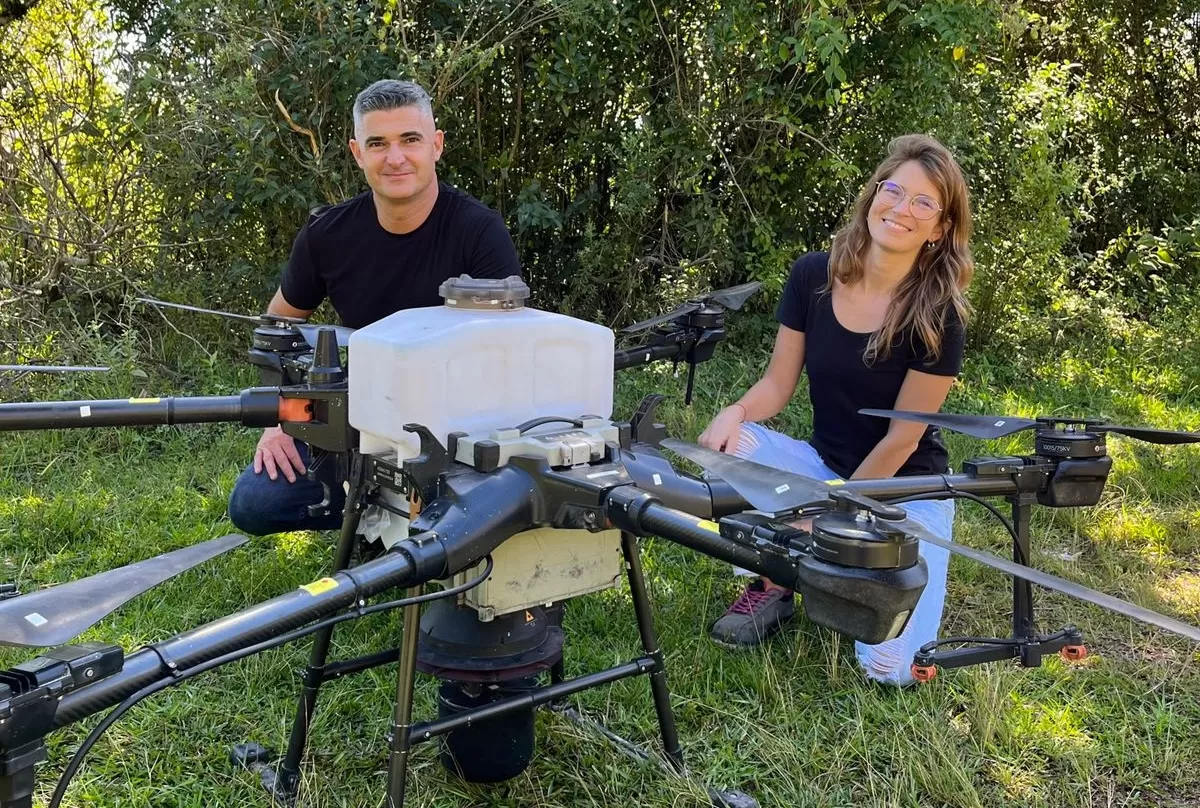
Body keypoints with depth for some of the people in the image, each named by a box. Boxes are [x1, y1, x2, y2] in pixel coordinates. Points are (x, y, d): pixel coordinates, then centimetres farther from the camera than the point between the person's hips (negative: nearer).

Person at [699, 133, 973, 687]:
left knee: (889, 667, -19)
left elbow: (901, 439, -14)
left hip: (904, 491, -3)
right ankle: (772, 586, -4)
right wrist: (736, 411, -23)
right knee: (725, 444, -27)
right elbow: (778, 384, -1)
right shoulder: (813, 277, -7)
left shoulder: (938, 316, -17)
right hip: (825, 466, 3)